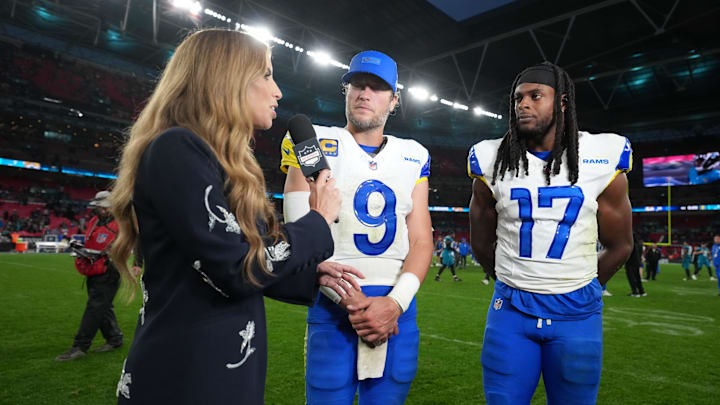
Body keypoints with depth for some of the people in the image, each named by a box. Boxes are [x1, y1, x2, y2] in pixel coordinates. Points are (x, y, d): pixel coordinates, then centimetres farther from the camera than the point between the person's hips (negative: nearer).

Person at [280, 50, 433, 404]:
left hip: (396, 308, 3)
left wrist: (394, 302, -10)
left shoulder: (413, 158, 9)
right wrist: (352, 302, -14)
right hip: (333, 306, -3)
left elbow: (421, 242, 5)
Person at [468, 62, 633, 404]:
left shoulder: (601, 158, -3)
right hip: (511, 309, 1)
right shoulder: (493, 160, -1)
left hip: (576, 312, 0)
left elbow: (619, 246, 7)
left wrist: (580, 291, 12)